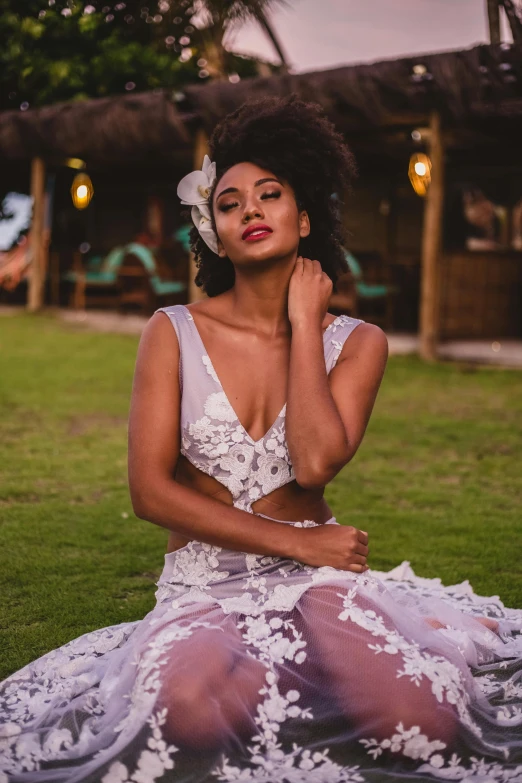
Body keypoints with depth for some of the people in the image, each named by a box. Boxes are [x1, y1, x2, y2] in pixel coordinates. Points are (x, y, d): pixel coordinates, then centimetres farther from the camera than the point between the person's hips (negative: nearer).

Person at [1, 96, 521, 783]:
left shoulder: (355, 341, 3)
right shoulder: (175, 333, 1)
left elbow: (315, 463, -16)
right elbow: (151, 492, -6)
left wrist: (303, 322, -7)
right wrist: (298, 543, -9)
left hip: (321, 582, 0)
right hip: (203, 587, 0)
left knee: (415, 714, -28)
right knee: (186, 709, -33)